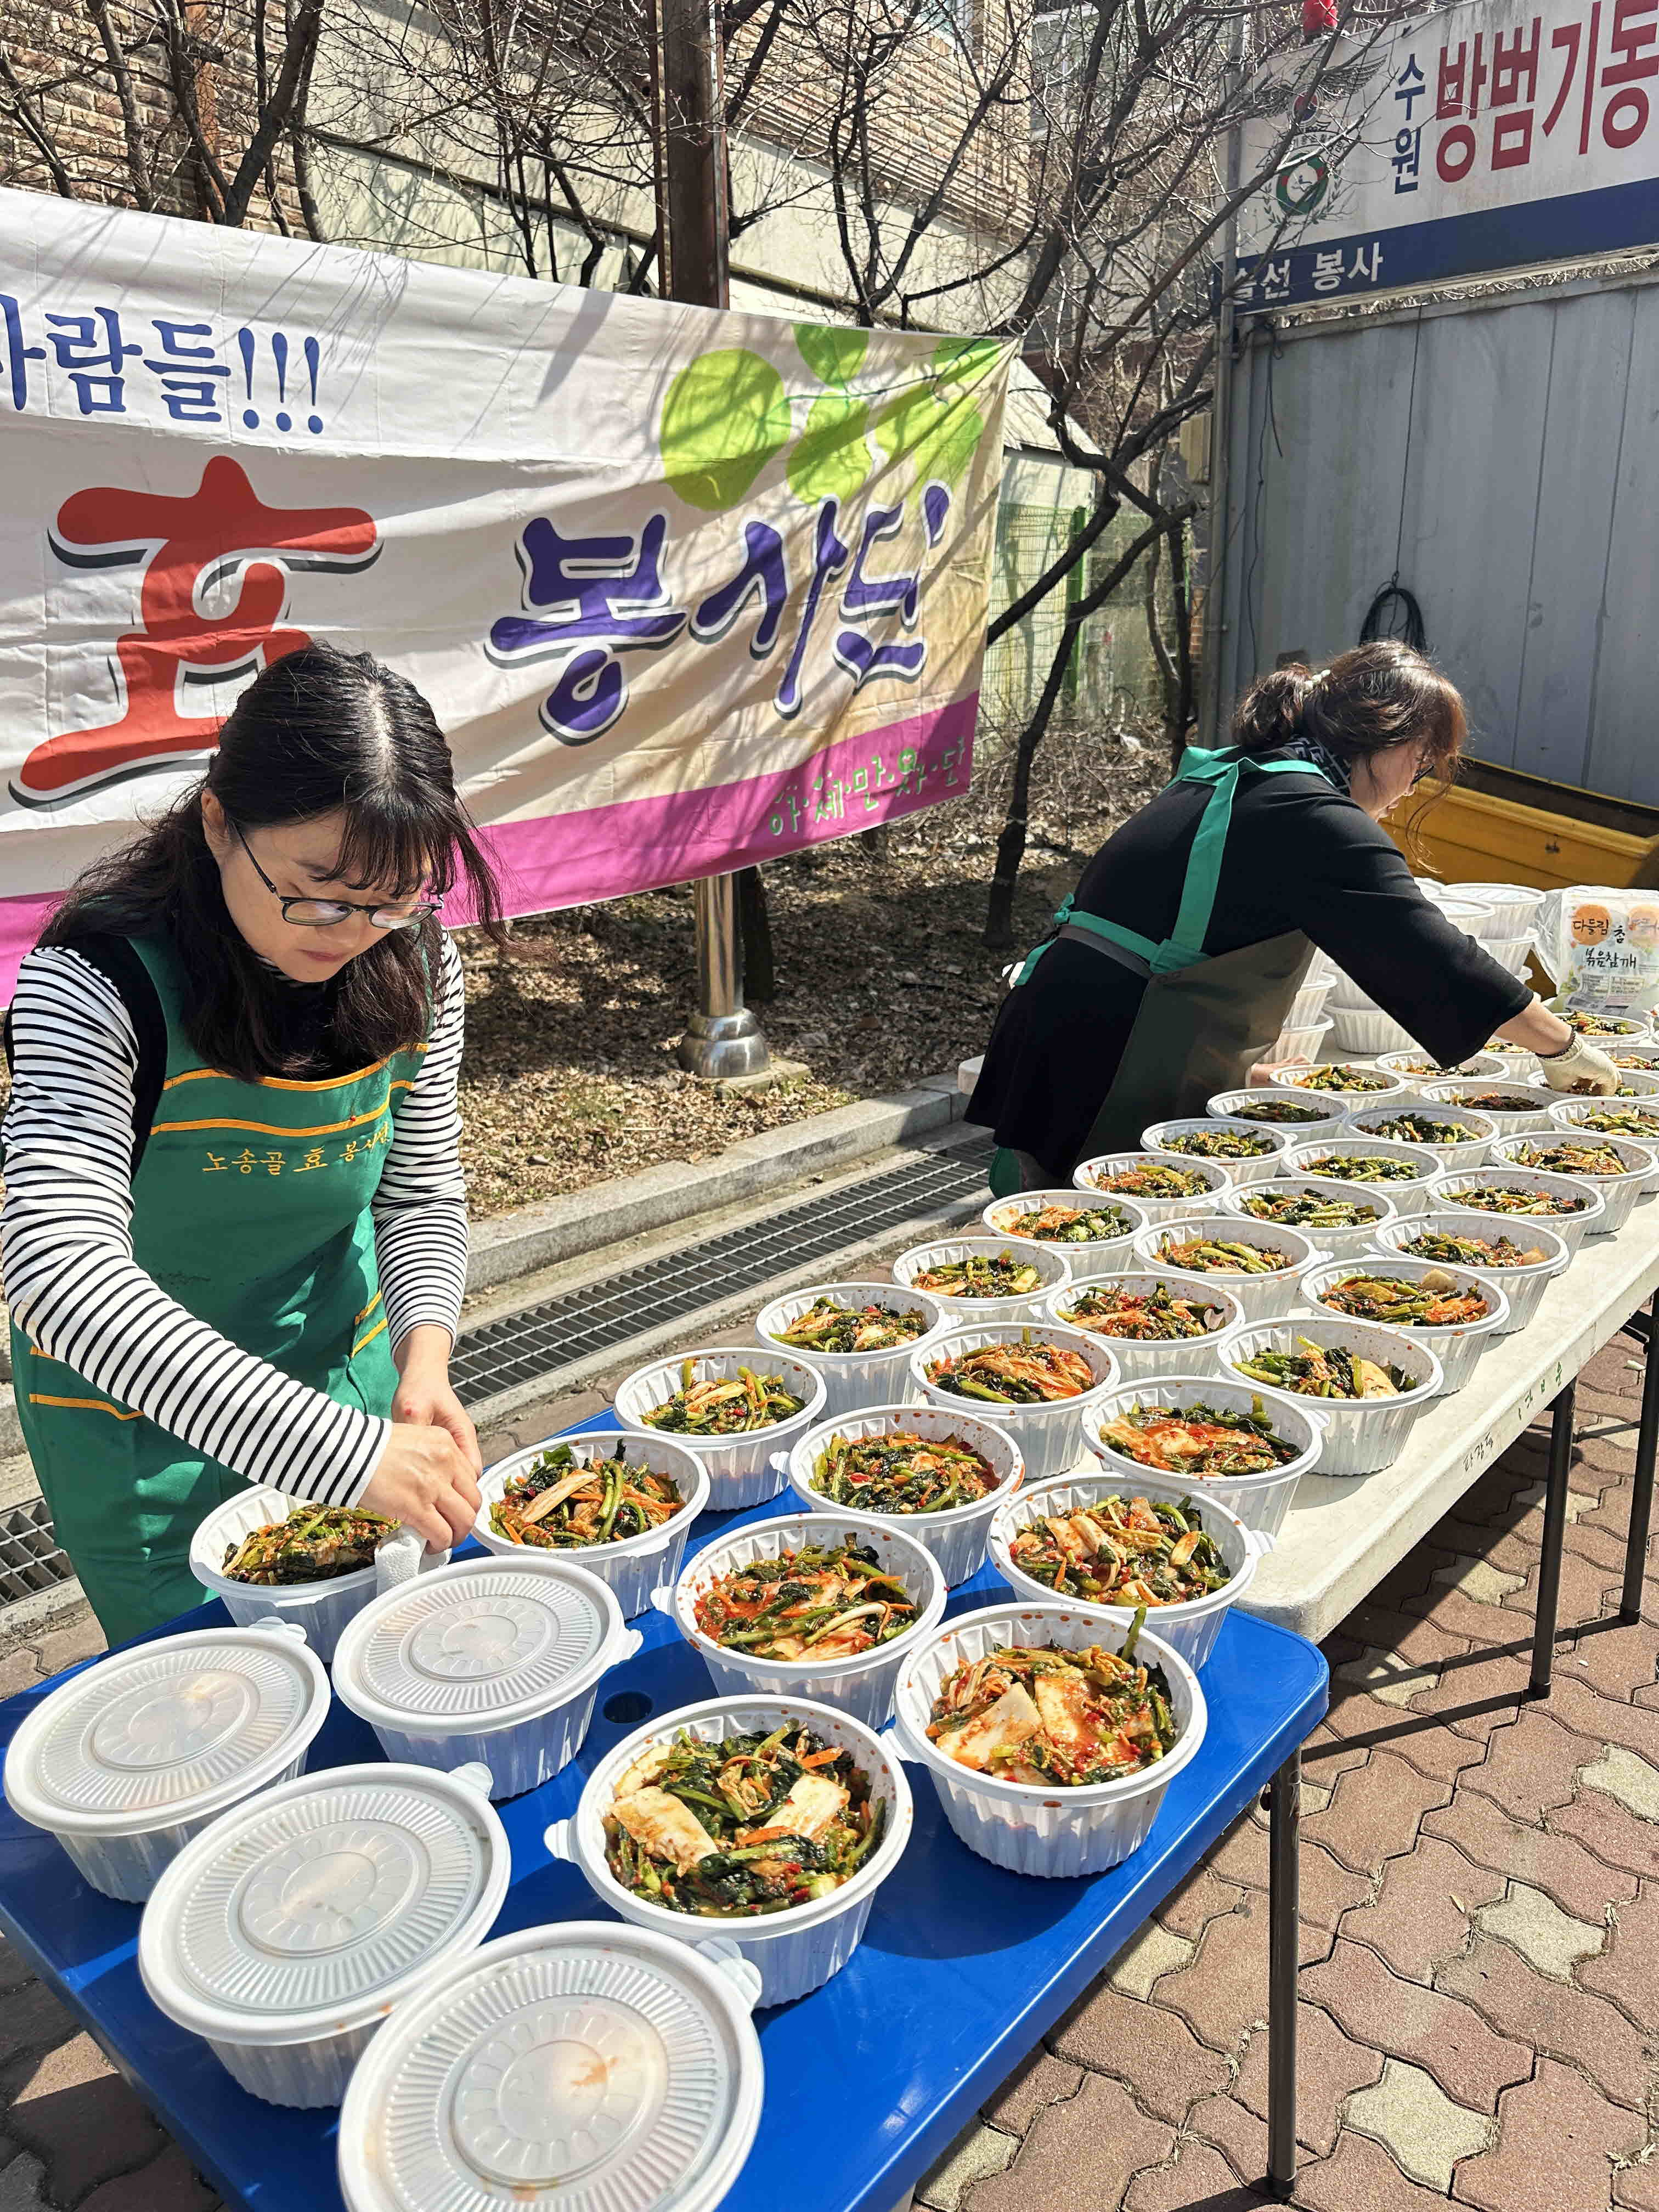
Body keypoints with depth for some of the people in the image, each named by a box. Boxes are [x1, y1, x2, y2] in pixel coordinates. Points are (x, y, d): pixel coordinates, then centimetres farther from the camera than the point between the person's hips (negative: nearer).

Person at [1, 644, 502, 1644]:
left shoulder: (416, 964, -13)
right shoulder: (100, 981, -28)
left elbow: (425, 1197, -4)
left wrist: (424, 1354, -24)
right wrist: (340, 1449, -47)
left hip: (347, 1373, 5)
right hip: (144, 1428, -4)